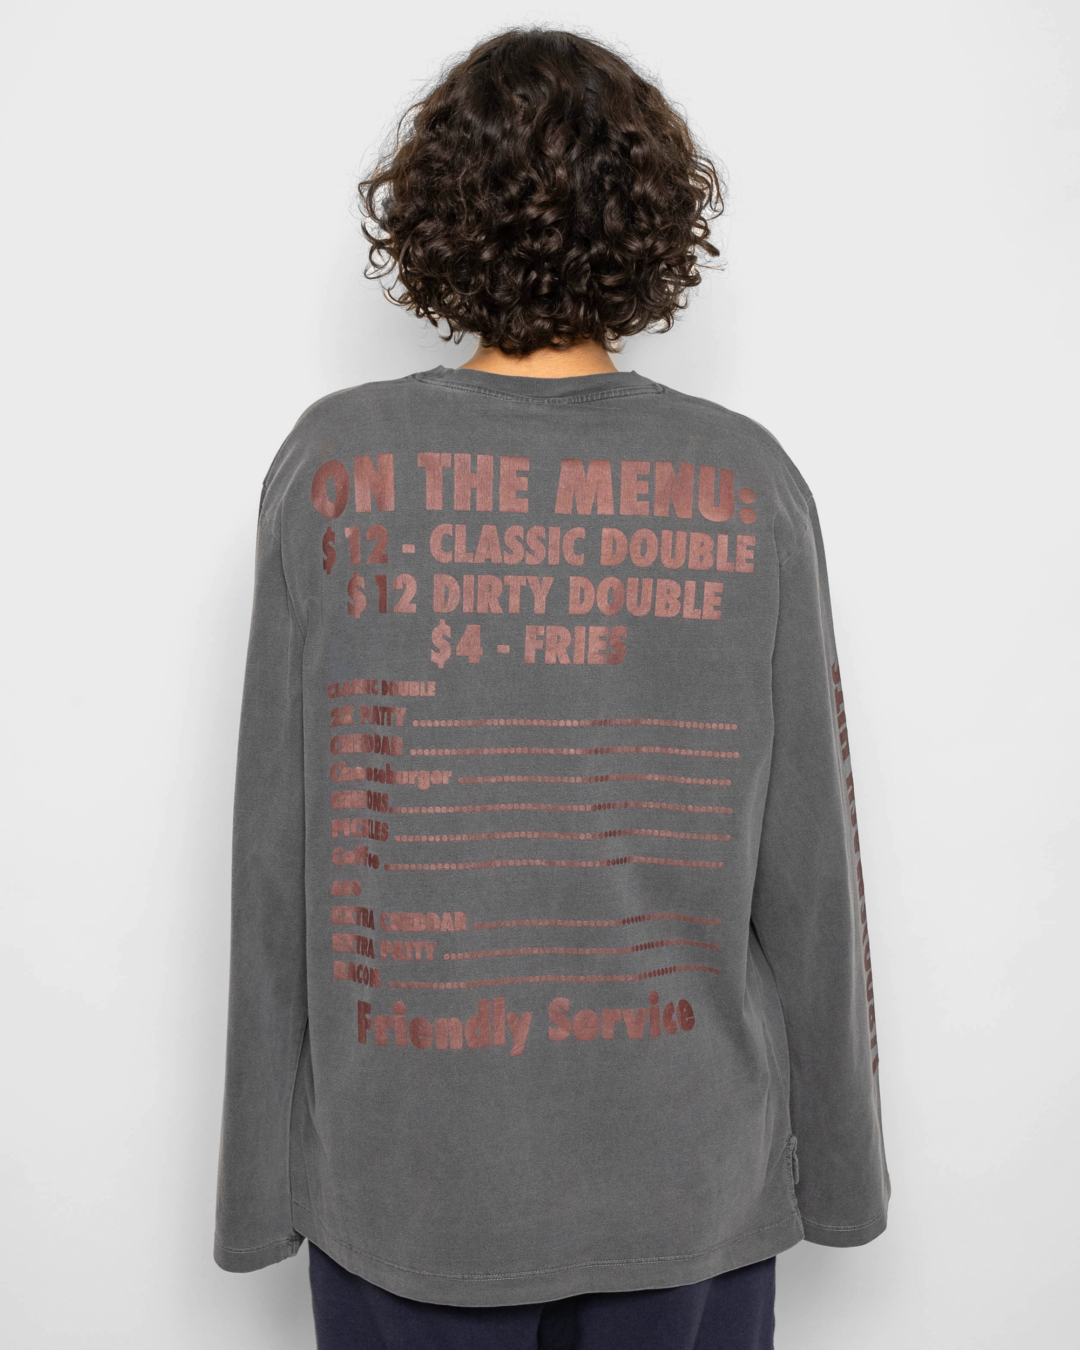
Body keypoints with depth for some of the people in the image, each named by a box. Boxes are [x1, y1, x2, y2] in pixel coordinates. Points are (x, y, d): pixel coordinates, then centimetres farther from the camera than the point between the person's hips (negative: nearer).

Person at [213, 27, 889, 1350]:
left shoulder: (332, 465, -12)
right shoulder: (749, 486, -11)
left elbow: (276, 853, -8)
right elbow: (806, 867, -6)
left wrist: (260, 1179, 5)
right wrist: (836, 1160, 9)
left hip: (404, 1174, 0)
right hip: (684, 1173, 1)